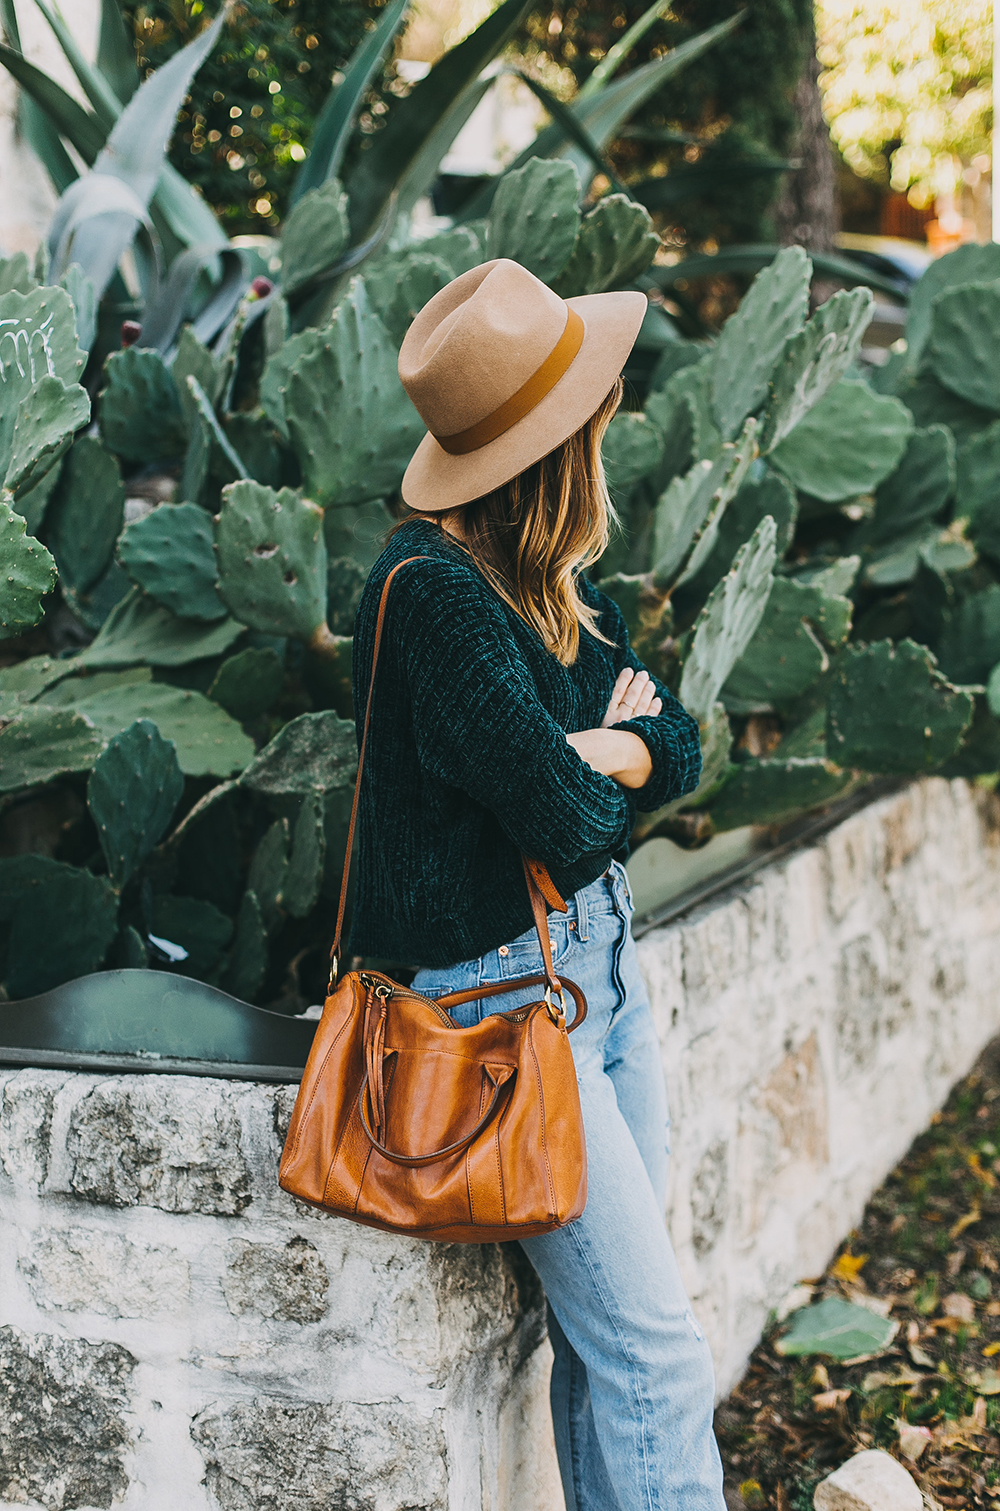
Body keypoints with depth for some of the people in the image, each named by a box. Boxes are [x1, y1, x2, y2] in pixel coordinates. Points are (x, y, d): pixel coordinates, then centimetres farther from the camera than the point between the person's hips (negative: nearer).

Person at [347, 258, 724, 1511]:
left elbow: (678, 745, 10)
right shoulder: (435, 586, -20)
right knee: (658, 1354, -5)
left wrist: (611, 753, -12)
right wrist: (607, 781, -1)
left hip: (598, 953, 8)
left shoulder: (546, 574, 8)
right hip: (503, 987, -8)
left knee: (602, 1337, 12)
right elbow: (563, 820, -23)